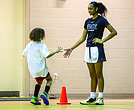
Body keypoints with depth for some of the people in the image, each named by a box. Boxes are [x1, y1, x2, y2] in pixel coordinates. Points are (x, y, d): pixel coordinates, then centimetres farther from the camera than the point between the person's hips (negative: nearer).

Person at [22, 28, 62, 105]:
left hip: (33, 69, 6)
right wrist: (56, 51, -17)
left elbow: (24, 54, 14)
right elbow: (47, 55, -27)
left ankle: (35, 98, 12)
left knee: (39, 81, 24)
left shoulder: (30, 45, 4)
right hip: (41, 67, -6)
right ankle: (45, 94, -6)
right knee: (49, 79, 16)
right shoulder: (42, 45, -16)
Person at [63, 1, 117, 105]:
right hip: (88, 49, 6)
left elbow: (114, 32, -8)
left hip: (97, 49, -6)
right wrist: (71, 49, 12)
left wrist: (102, 40, -12)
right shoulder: (88, 21, 13)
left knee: (99, 75, -5)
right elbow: (83, 38, 16)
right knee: (92, 76, 9)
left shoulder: (101, 20, -5)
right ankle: (92, 98, 11)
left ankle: (100, 98, -2)